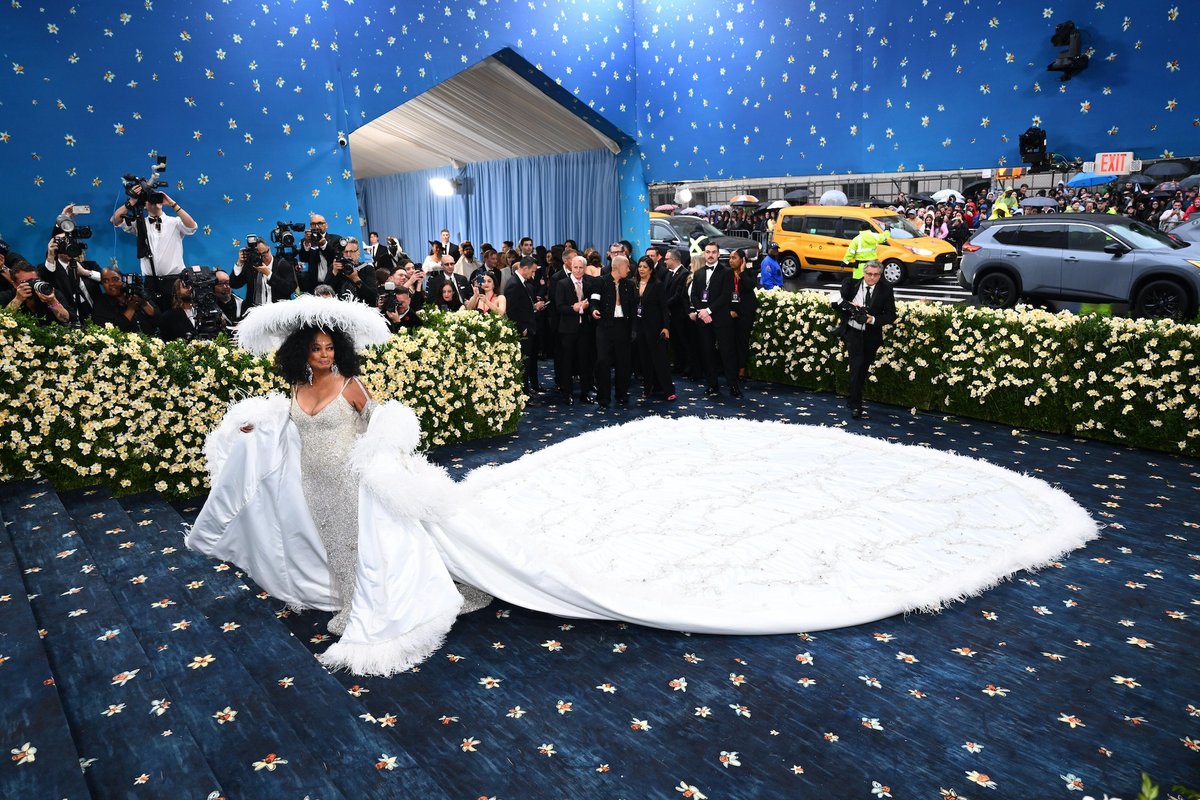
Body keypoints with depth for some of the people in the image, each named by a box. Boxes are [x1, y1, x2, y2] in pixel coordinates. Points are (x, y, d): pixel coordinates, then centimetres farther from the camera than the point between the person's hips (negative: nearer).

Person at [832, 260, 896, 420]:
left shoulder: (886, 289, -3)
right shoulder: (851, 283, -4)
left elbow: (891, 315, -4)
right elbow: (836, 300, -4)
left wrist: (873, 319, -20)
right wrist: (850, 306, -20)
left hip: (871, 335, 3)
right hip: (853, 331, -3)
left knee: (863, 369, 14)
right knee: (857, 364, -18)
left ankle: (853, 400, 35)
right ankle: (855, 405, -14)